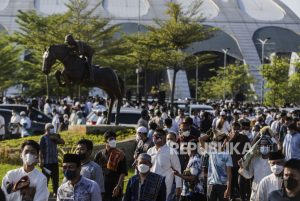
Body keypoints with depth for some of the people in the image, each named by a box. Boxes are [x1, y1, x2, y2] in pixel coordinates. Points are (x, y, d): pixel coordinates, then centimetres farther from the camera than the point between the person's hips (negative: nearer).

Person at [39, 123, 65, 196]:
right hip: (46, 162, -7)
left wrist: (56, 138, -12)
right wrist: (41, 162, -17)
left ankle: (55, 192, 21)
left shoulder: (54, 136, 10)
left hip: (55, 161, 7)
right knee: (45, 178, -3)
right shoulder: (43, 138, -10)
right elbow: (41, 150, -13)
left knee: (55, 178, 12)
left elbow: (62, 142, 6)